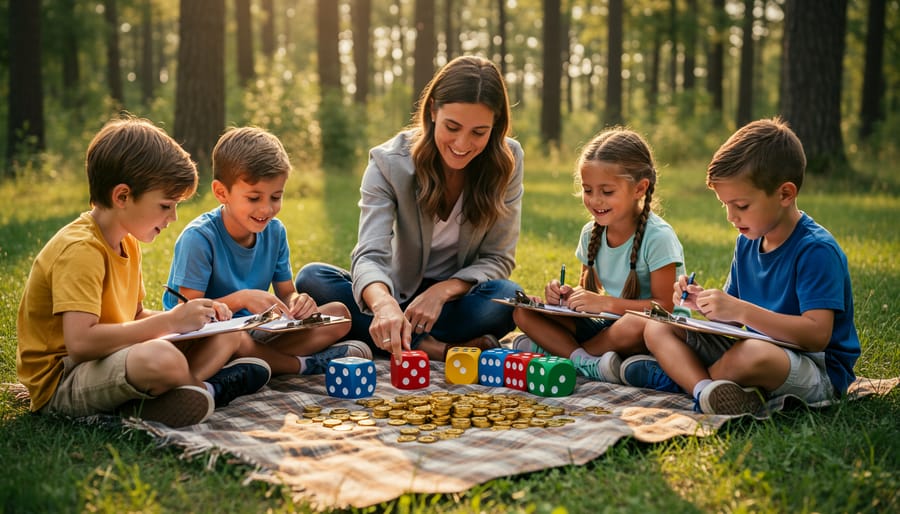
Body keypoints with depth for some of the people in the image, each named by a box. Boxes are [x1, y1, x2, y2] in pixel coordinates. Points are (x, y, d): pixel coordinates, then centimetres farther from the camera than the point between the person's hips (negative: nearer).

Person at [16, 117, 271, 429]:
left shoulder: (128, 242, 10)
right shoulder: (79, 250, -21)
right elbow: (80, 342, -32)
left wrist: (187, 316, -2)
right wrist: (169, 321, -26)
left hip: (108, 361, 10)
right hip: (60, 383, -10)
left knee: (226, 335, 6)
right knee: (163, 359, -39)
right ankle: (206, 386, -6)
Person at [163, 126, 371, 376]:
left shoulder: (275, 231, 1)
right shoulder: (198, 238, -18)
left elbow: (286, 293, 7)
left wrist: (297, 302, -17)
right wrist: (241, 298, -31)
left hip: (255, 330, 7)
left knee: (339, 313, -4)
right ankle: (307, 364, -16)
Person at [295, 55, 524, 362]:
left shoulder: (507, 161, -11)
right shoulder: (390, 162, -16)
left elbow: (498, 258, -7)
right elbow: (370, 255, -27)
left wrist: (443, 291, -26)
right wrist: (384, 304, -50)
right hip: (401, 294, 1)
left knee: (506, 297, -33)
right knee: (312, 279, -25)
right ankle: (433, 348, -29)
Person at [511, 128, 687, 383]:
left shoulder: (658, 237, -16)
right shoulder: (590, 233, 3)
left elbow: (665, 305, -19)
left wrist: (606, 303, -26)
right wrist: (569, 295, -11)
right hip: (607, 325, 6)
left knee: (634, 327, -42)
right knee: (524, 310, -8)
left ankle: (552, 348, -21)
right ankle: (585, 362, -27)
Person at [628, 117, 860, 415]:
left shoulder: (816, 250, -17)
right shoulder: (747, 242, 8)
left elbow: (817, 334, -26)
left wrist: (741, 311, -30)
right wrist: (703, 304, -8)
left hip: (818, 371, -9)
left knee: (753, 354, -43)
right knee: (657, 328, -2)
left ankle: (679, 373, -15)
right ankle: (706, 389, -28)